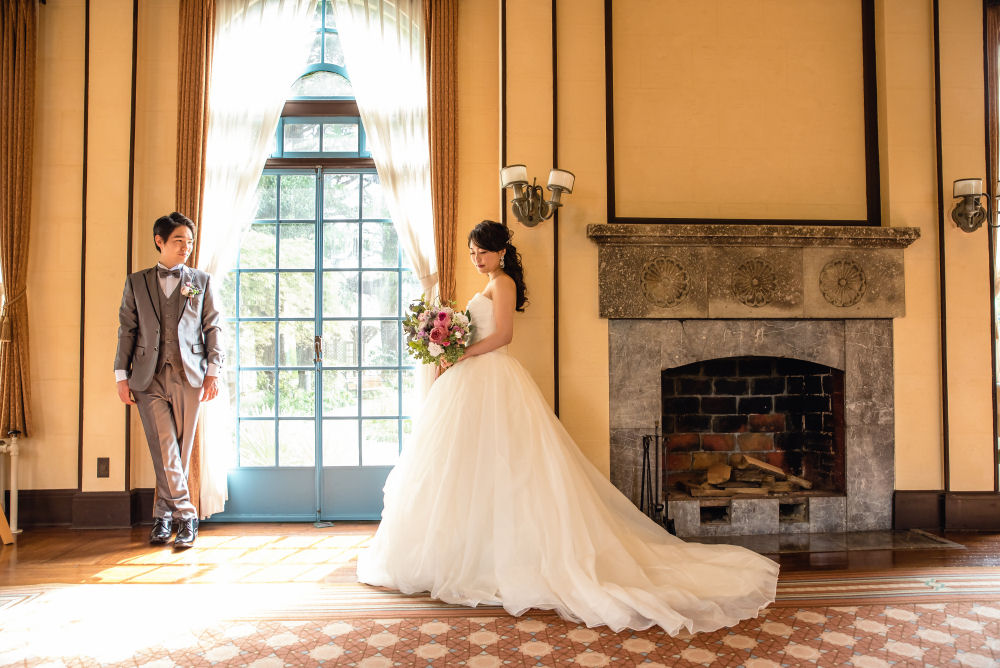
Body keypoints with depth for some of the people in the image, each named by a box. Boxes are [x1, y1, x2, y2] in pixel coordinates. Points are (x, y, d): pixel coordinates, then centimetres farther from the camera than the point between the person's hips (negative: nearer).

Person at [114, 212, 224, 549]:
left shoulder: (202, 281, 12)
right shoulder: (136, 282, 14)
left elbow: (214, 327, 7)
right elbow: (127, 329, 11)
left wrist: (213, 371, -2)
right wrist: (121, 375, 4)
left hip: (189, 376, 0)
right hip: (149, 376, 0)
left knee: (180, 451, 3)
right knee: (164, 449, -7)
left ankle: (162, 516, 17)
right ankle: (186, 515, -1)